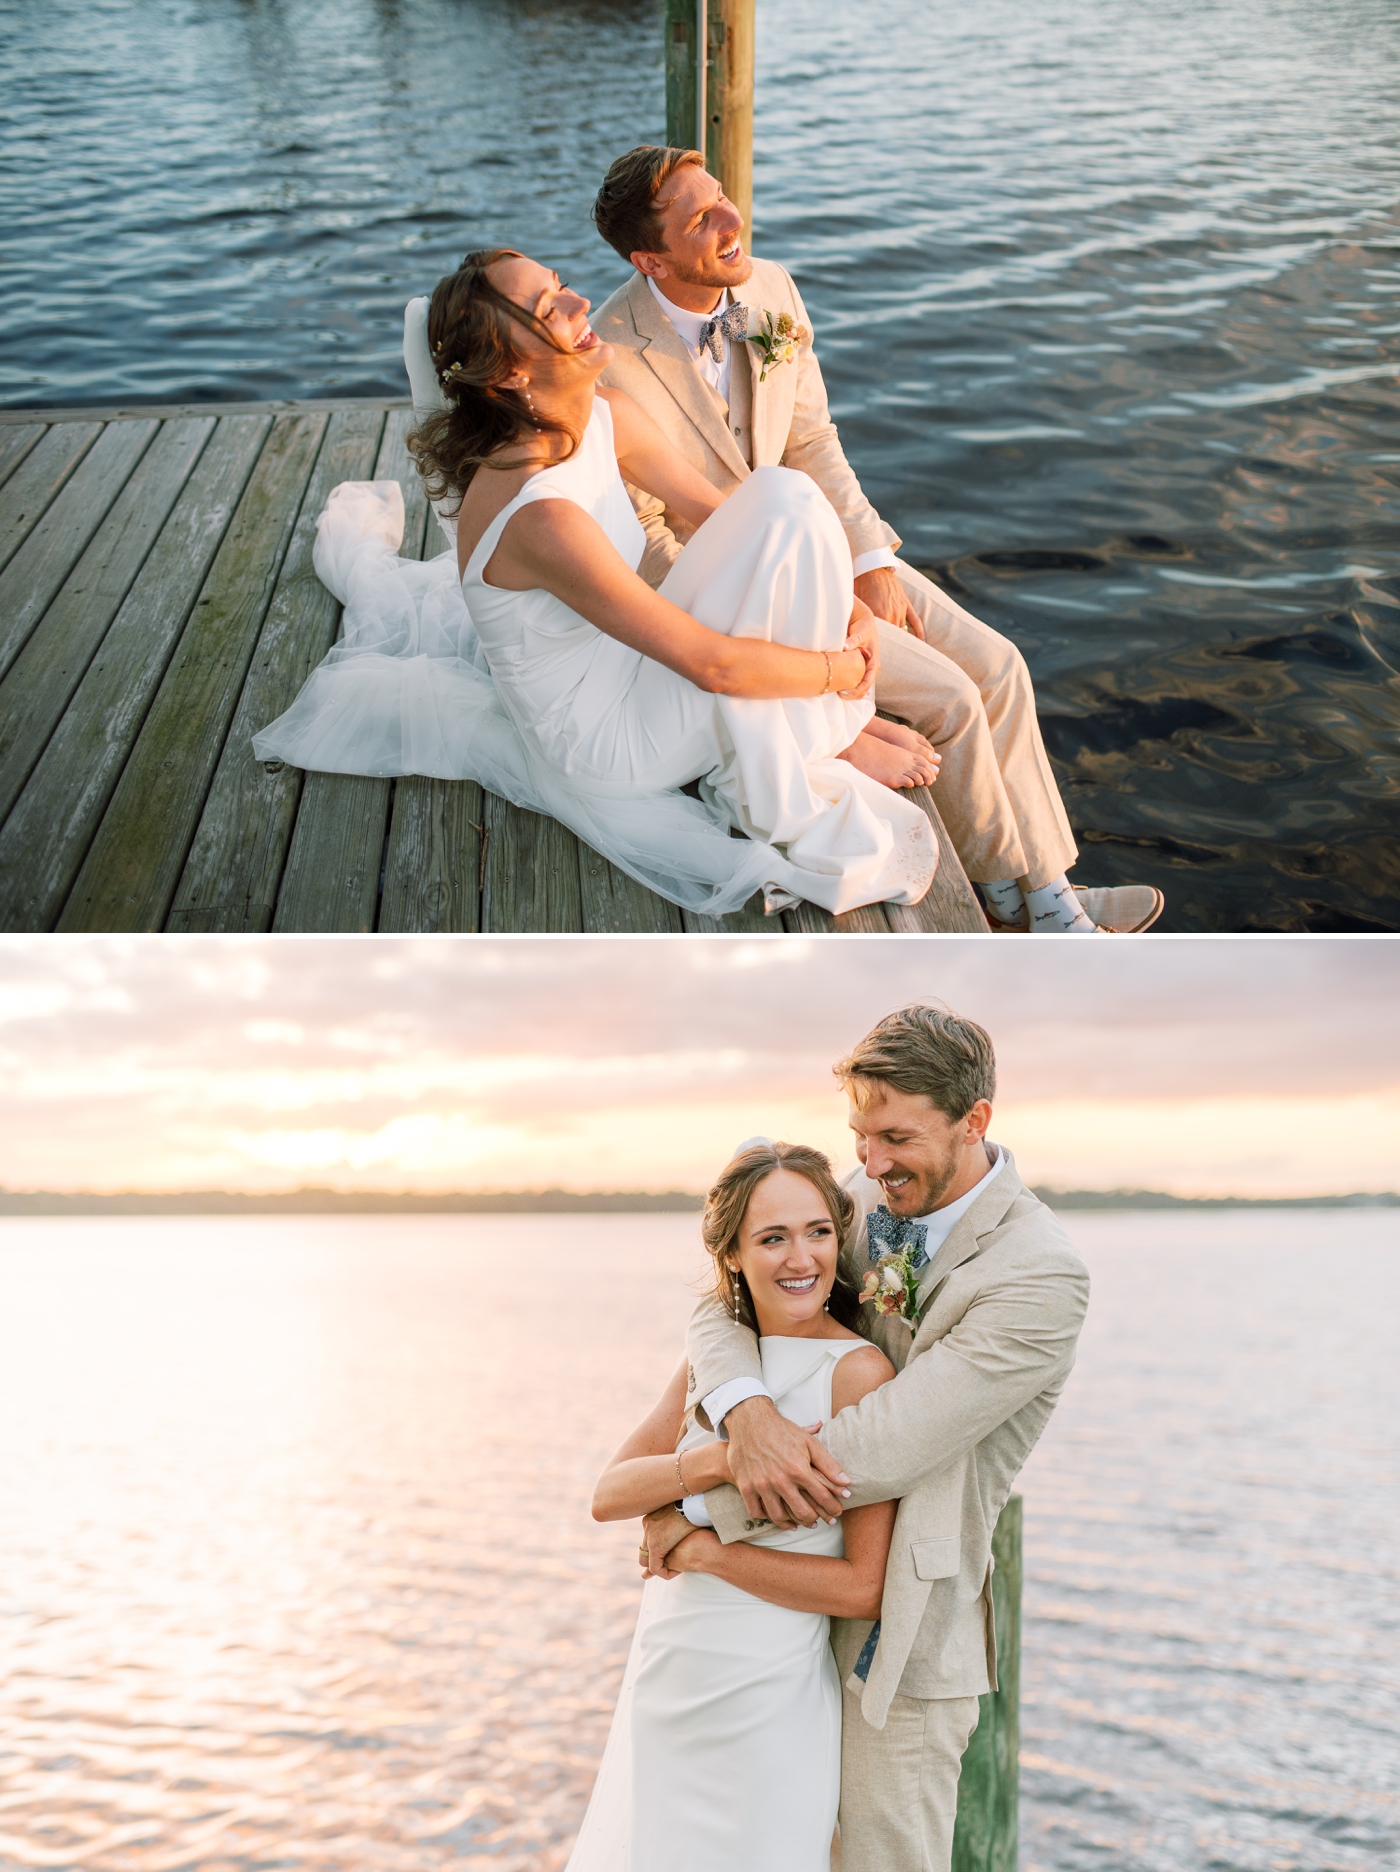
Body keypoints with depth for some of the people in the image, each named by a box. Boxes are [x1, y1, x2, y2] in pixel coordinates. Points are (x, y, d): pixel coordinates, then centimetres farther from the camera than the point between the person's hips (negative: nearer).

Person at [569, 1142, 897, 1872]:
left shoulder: (859, 1371, -15)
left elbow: (863, 1587, -17)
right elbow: (609, 1495, -7)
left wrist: (708, 1550, -16)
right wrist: (723, 1459, -24)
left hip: (765, 1706, -6)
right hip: (662, 1690, 6)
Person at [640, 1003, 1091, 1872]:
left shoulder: (1041, 1276, -22)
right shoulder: (867, 1197, -1)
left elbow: (879, 1453, -26)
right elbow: (724, 1298, -5)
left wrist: (703, 1508, -17)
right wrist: (746, 1411, -28)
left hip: (902, 1619, -6)